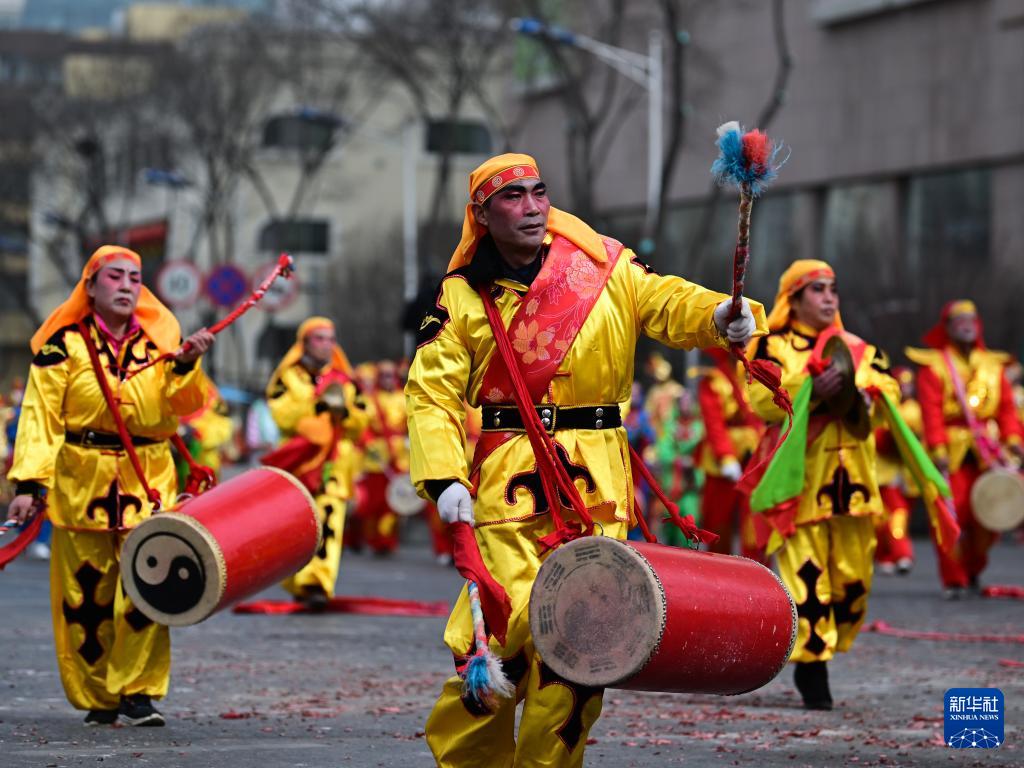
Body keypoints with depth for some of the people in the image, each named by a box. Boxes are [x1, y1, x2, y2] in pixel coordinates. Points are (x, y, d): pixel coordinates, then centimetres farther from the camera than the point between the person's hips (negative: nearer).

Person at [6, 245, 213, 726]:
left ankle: (138, 692, -3)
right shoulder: (64, 345, -1)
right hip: (81, 484, -1)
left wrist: (185, 365, -19)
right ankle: (97, 698, 13)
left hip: (148, 484, 1)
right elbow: (40, 417, -6)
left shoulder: (158, 342, 8)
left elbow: (182, 407, 0)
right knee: (86, 593, 1)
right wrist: (29, 483, -15)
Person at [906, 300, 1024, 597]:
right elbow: (931, 410, -8)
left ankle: (973, 570, 22)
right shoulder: (933, 366, 2)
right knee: (951, 516, -8)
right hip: (951, 451, -4)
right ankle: (953, 579, 0)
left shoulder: (993, 365, 15)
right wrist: (938, 448, -19)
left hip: (986, 451, 4)